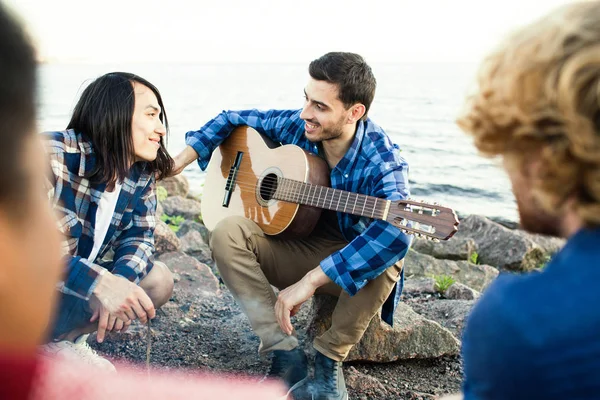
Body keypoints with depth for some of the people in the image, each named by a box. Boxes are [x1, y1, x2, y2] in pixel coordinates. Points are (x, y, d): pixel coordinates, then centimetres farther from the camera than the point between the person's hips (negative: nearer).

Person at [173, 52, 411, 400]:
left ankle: (329, 360, -13)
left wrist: (310, 281, -46)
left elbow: (395, 233, -45)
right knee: (227, 234, -20)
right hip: (299, 249, 4)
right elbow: (236, 119, 7)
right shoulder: (296, 126, -10)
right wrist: (181, 160, -3)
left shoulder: (382, 162, -26)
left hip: (354, 268, -4)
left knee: (386, 258, -38)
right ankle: (285, 352, -19)